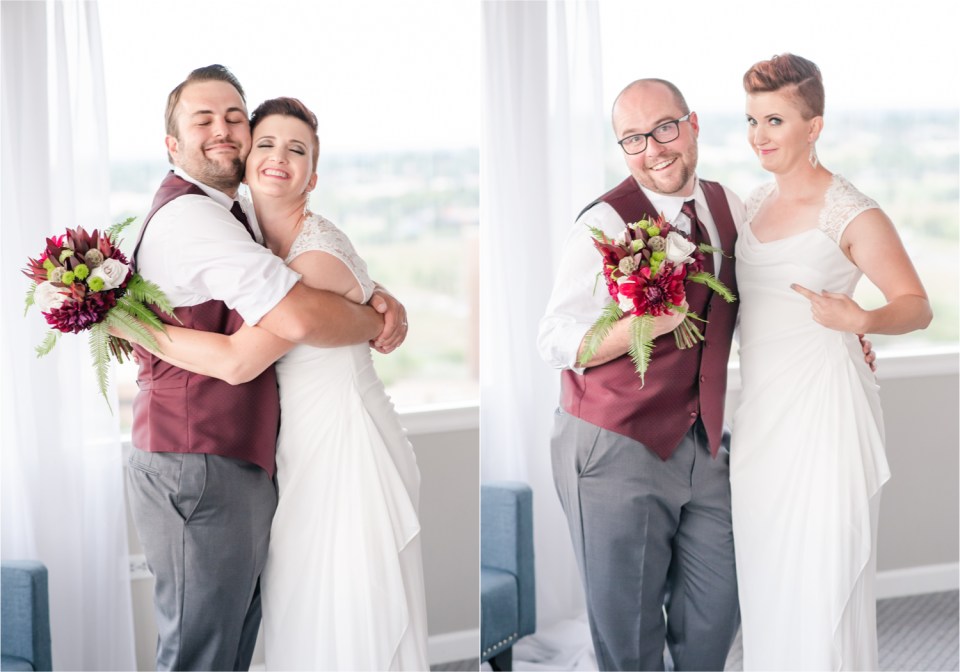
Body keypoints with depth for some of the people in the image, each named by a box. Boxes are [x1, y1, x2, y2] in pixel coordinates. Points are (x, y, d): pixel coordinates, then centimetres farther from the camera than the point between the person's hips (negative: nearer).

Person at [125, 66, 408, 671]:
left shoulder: (232, 214, 17)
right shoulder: (189, 215, -16)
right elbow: (298, 318, -27)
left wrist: (378, 297, 3)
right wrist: (375, 325, -7)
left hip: (242, 467, 10)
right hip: (200, 470, -10)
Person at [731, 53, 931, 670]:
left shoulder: (853, 214, -11)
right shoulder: (758, 202, 10)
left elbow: (917, 306, -12)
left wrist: (858, 320, -28)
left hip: (823, 411, -7)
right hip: (760, 411, 7)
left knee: (822, 574, -2)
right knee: (765, 567, 13)